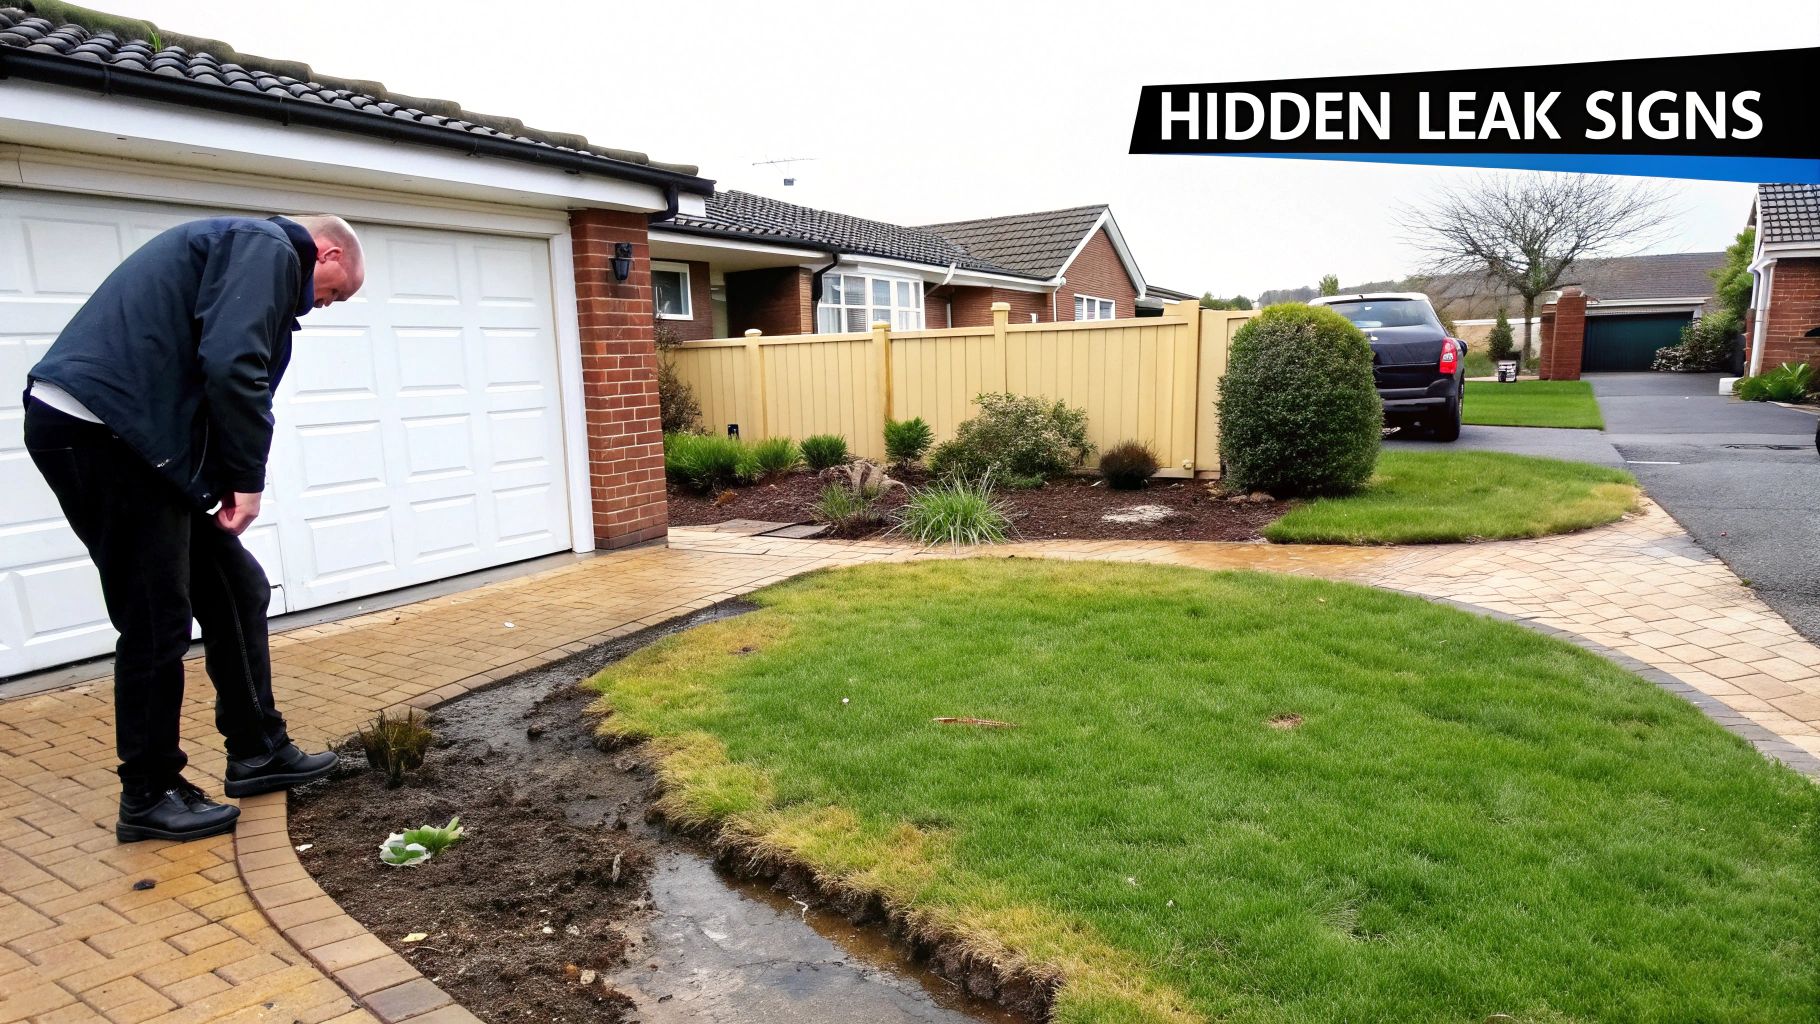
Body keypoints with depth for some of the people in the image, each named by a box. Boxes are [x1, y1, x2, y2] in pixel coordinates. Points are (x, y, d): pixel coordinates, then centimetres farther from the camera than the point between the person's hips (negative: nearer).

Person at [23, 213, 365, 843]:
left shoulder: (240, 249, 24)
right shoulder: (267, 248, -7)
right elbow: (233, 367, -22)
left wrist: (229, 477, 12)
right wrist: (247, 477, -14)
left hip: (126, 437, 10)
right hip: (100, 431, -10)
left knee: (237, 592, 12)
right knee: (157, 623, -2)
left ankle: (258, 750, 22)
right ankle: (148, 796, 13)